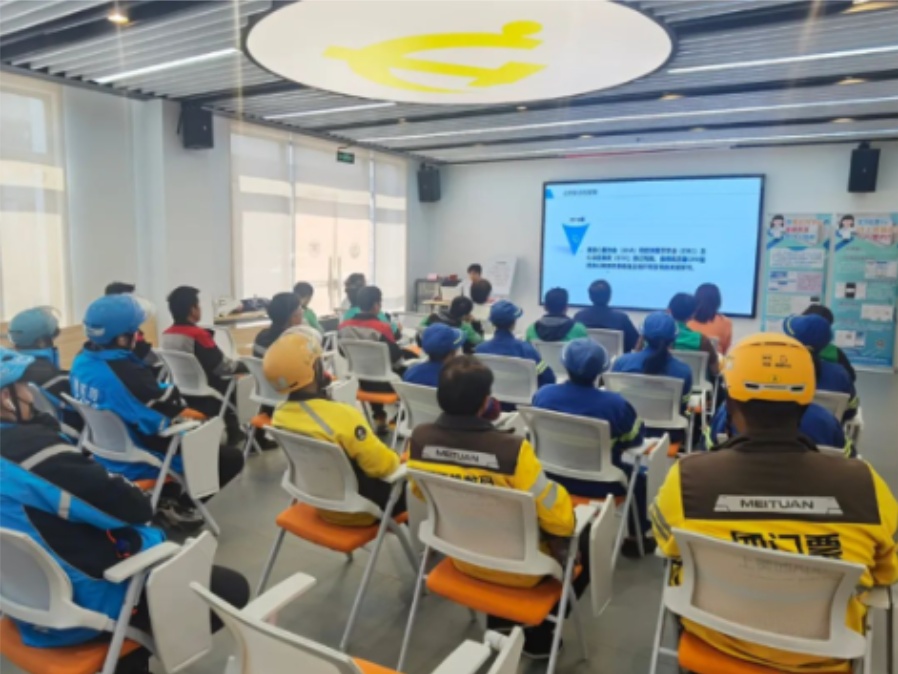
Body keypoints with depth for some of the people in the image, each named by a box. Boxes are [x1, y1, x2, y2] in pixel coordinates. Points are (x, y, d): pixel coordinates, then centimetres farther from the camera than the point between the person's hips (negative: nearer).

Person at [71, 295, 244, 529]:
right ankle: (175, 505, 6)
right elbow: (172, 413, -28)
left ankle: (165, 495, 24)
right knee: (231, 457, -3)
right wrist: (171, 393, -9)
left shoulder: (81, 361, -5)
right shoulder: (126, 374, -34)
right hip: (136, 463, -9)